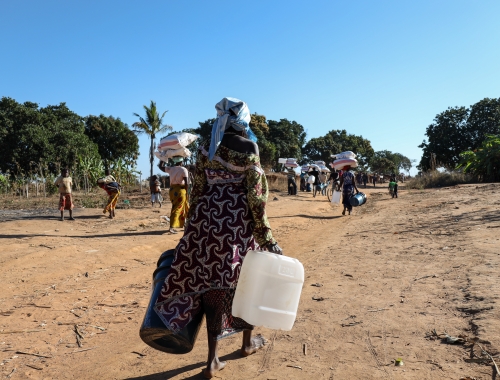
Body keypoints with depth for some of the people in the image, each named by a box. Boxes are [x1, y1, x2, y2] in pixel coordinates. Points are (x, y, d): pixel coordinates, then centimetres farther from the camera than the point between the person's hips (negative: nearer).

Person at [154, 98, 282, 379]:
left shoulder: (207, 149, 5)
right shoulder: (248, 148, -7)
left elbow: (198, 191, 6)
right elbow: (255, 196, -12)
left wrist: (194, 228, 14)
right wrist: (266, 238, -9)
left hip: (209, 220, 4)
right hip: (239, 221, -3)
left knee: (213, 283, 8)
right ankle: (248, 341, 35)